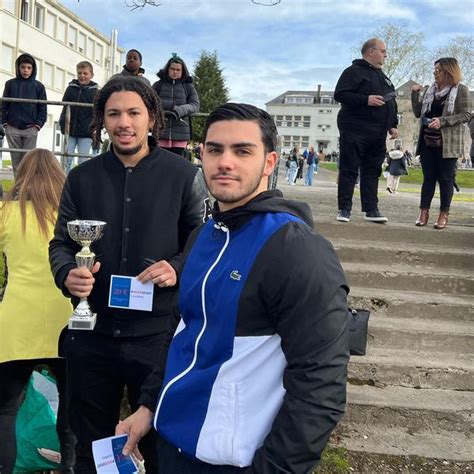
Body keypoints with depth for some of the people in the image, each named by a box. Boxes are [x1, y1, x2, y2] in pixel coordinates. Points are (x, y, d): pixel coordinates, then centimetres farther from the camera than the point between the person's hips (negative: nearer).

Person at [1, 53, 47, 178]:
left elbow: (43, 108, 5)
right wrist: (5, 122, -1)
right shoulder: (10, 84, 6)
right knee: (16, 159, 4)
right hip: (12, 128, 1)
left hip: (30, 129, -1)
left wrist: (38, 125, -5)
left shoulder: (38, 86, 4)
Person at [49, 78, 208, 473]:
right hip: (91, 334, 3)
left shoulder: (184, 176, -3)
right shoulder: (82, 178, 6)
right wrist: (67, 273, -13)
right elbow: (61, 242, 9)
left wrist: (177, 269, -20)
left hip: (158, 335, -3)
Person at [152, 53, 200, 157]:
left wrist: (179, 110, -18)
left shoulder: (188, 87, 12)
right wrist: (170, 105, -16)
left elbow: (195, 105, 1)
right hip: (161, 132, -1)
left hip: (180, 133, 1)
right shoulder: (158, 85, 11)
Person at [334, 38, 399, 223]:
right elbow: (339, 94, -15)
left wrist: (393, 125, 18)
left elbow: (391, 103, 27)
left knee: (372, 171, 6)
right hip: (355, 131, -7)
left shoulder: (382, 76, 22)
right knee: (349, 170, -4)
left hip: (377, 134, 8)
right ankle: (344, 209, 1)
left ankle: (371, 210, 9)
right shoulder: (354, 71, -3)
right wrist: (366, 100, -22)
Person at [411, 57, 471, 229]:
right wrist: (415, 94, 0)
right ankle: (424, 212, 9)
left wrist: (442, 121, -18)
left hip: (447, 143, -4)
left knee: (445, 179, 1)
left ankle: (443, 215, 8)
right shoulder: (430, 90, 13)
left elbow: (466, 115, -7)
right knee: (428, 178, 6)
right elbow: (418, 113, 12)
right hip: (428, 142, 4)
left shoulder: (461, 90, -1)